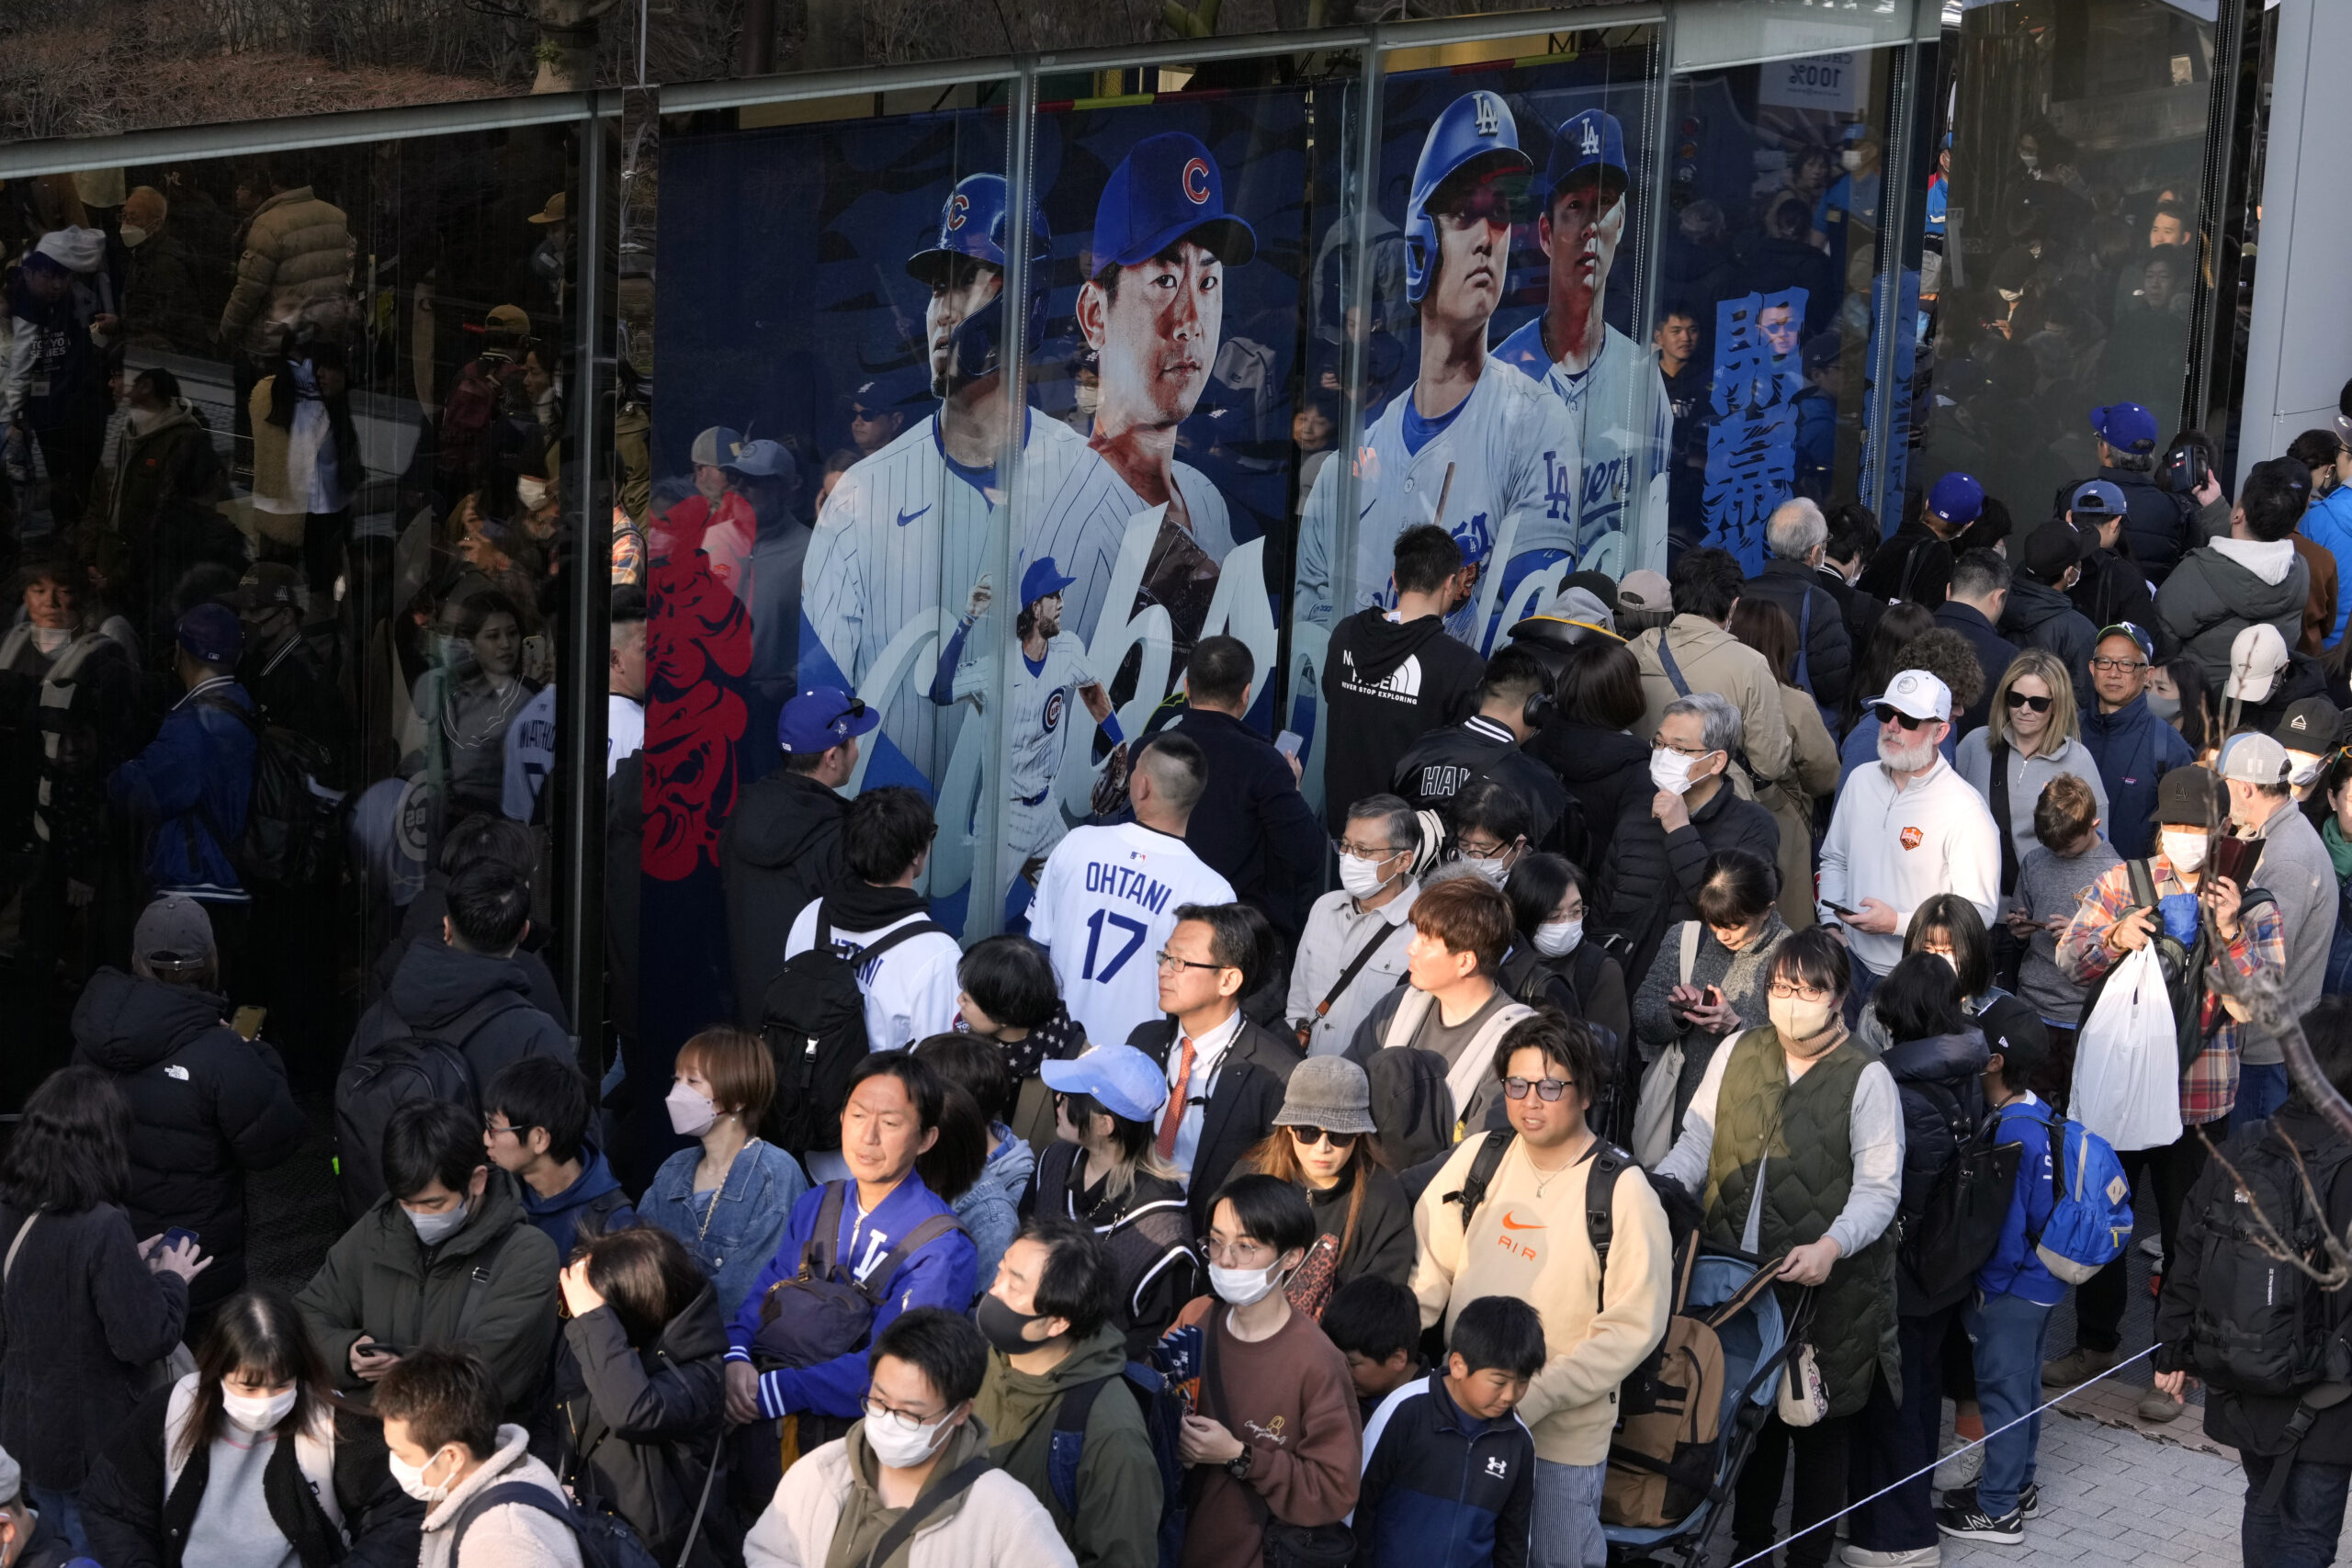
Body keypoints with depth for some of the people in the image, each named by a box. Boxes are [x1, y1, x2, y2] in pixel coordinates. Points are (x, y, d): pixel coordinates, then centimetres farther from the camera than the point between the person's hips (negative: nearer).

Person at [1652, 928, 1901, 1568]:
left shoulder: (1867, 1079, -7)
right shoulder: (1737, 1054, 5)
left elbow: (1878, 1188, -11)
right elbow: (1699, 1140, 10)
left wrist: (1831, 1245, -27)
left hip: (1827, 1291, -4)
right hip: (1737, 1277, 4)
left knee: (1819, 1428, 7)